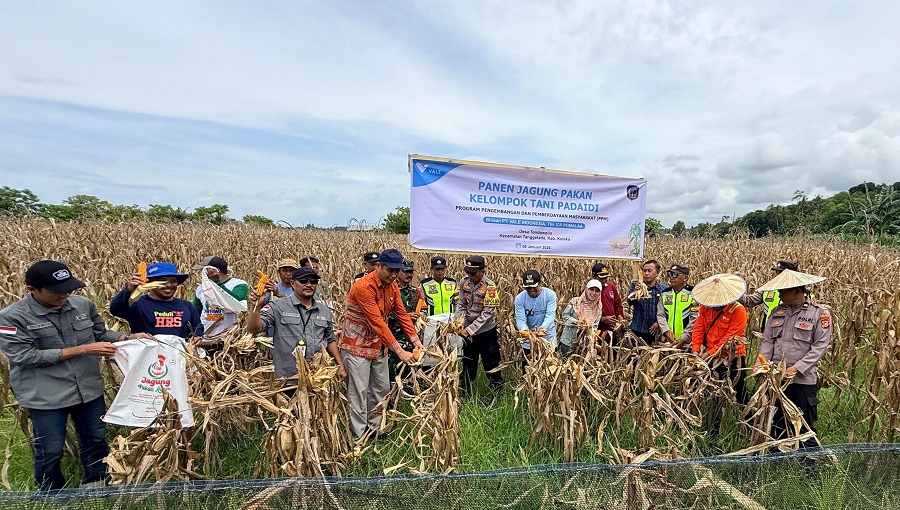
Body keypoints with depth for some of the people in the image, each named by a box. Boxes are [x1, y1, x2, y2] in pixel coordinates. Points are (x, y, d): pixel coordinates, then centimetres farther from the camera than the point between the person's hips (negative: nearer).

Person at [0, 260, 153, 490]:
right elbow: (25, 356, -18)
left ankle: (98, 488, 38)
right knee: (50, 452, 11)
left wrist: (129, 337, -9)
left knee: (97, 440, 18)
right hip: (45, 396, -4)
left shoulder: (83, 304, -2)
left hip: (89, 389, 4)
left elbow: (101, 334, 11)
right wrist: (83, 349, -21)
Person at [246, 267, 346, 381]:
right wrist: (256, 306, -29)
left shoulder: (324, 311, 9)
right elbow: (254, 329, -12)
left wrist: (340, 366, 9)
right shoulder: (278, 307, -4)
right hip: (286, 377, -3)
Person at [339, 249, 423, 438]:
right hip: (357, 345, -8)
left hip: (378, 345, 8)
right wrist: (399, 350, -31)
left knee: (381, 388, 14)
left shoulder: (392, 285, 0)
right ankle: (359, 436, 14)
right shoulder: (364, 286, -25)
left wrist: (416, 340, -10)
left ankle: (374, 428, 30)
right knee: (359, 392, 1)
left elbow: (402, 314, 1)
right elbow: (377, 322, -30)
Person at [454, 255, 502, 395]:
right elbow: (461, 304, 2)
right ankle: (463, 393, 37)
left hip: (486, 332, -5)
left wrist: (470, 329, -24)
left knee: (491, 366, 4)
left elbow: (488, 313, -22)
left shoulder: (489, 287, -21)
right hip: (468, 332, 6)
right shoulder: (464, 282, -6)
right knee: (467, 365, 21)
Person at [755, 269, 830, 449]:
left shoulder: (820, 313, -7)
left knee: (805, 426, 7)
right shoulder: (778, 311, 8)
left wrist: (797, 368, -20)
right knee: (775, 422, 17)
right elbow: (767, 339, 6)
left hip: (803, 379, -5)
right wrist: (760, 363, -9)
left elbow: (820, 346, -12)